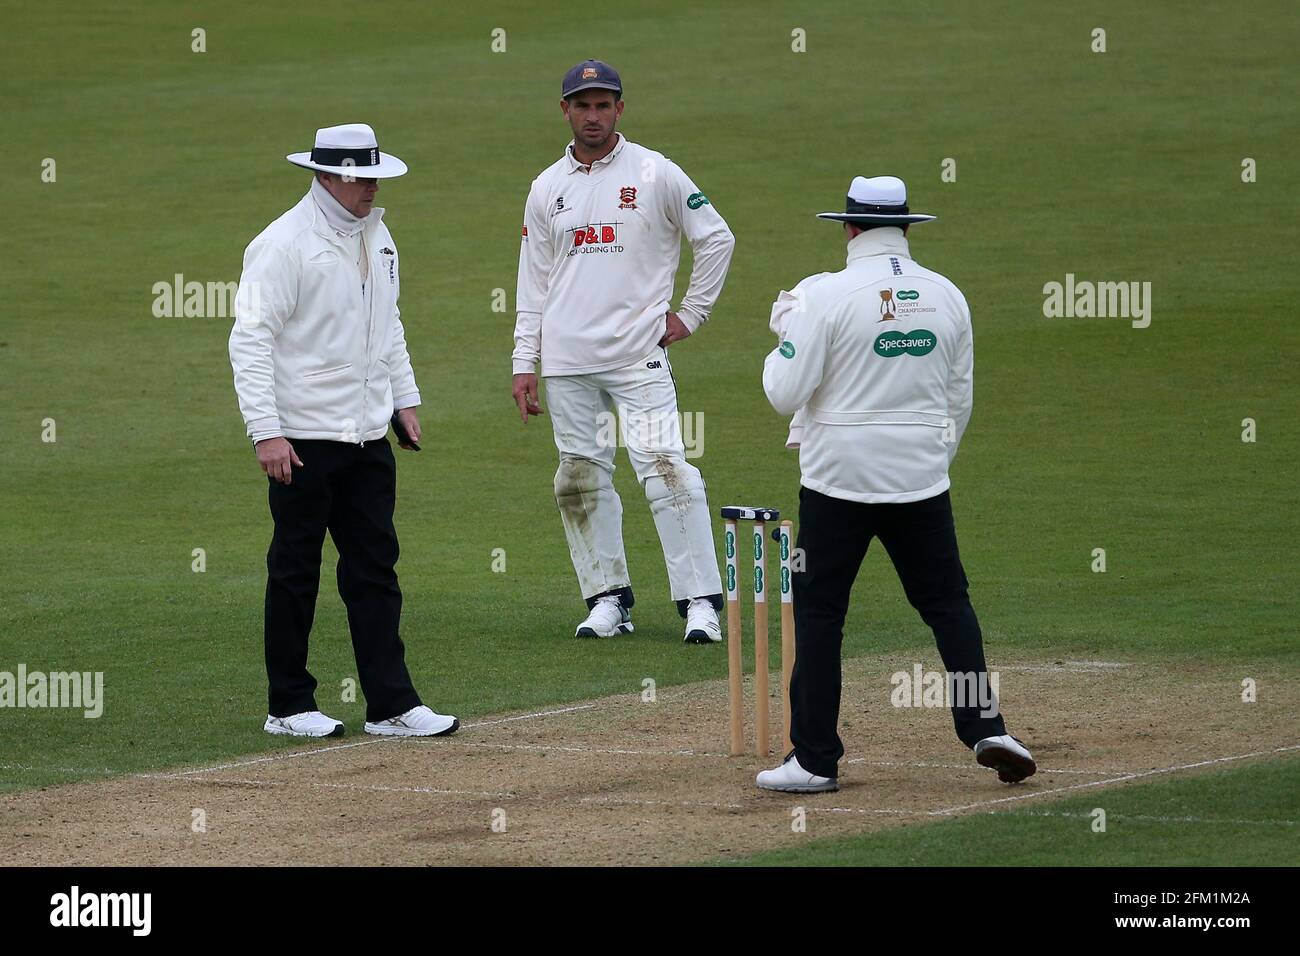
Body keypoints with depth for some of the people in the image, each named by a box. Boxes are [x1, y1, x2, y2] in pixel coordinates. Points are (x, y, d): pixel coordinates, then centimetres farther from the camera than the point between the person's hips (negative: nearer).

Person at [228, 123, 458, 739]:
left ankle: (392, 705, 5)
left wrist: (404, 397, 18)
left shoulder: (375, 236, 12)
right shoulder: (283, 244, -13)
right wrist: (265, 432, -22)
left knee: (376, 569, 5)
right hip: (304, 435, -7)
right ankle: (289, 706, 10)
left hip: (368, 435, 7)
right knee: (295, 572, 2)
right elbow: (250, 338, -16)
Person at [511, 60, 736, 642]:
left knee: (666, 469, -13)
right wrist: (525, 364, 8)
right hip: (567, 361, 4)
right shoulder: (546, 189, 12)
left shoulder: (656, 174, 1)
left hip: (639, 354, -4)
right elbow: (533, 282, 13)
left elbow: (716, 238, 7)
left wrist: (690, 314, 1)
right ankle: (608, 599, 13)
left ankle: (701, 600, -13)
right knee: (580, 479, 4)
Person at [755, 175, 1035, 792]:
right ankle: (985, 728, 0)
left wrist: (785, 338, 8)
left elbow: (785, 393, -11)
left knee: (818, 613, 3)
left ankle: (815, 759, 2)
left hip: (839, 476, -4)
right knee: (947, 602, 12)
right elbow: (960, 399, 13)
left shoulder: (825, 295, -11)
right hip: (922, 480, 4)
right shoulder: (946, 297, 5)